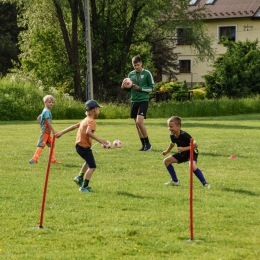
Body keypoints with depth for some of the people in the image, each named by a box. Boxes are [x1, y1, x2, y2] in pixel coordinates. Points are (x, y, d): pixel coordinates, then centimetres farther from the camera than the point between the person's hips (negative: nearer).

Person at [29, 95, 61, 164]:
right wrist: (54, 131, -22)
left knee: (52, 145, 12)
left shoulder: (44, 111, 14)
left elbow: (38, 118, 25)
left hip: (47, 132, 10)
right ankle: (34, 159, -7)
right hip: (45, 132, -10)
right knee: (41, 145, -8)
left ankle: (52, 159, 15)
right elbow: (48, 122, -23)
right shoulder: (47, 111, -16)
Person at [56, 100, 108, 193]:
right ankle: (84, 187, -12)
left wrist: (62, 132, 23)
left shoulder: (85, 120, 15)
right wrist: (99, 140, -33)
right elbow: (88, 132, -31)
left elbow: (74, 126, 19)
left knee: (88, 161, 34)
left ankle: (80, 178, 33)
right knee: (92, 167, -9)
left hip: (79, 145, 10)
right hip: (84, 147, -10)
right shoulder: (91, 121, -14)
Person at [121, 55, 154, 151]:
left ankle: (148, 143, -5)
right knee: (137, 124, 6)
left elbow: (152, 87, -2)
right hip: (134, 100, 6)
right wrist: (124, 87, -4)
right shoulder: (131, 74, 10)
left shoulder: (147, 73, -3)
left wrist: (140, 88, -13)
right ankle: (143, 144, 16)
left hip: (143, 100, -5)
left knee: (139, 122, -18)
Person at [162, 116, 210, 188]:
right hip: (183, 154, 8)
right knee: (166, 161, 6)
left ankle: (205, 184, -27)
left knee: (192, 166, -36)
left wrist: (184, 149, -35)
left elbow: (195, 145, -30)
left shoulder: (184, 135, -31)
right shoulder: (172, 136, -9)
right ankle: (175, 181, 15)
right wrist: (166, 151, 25)